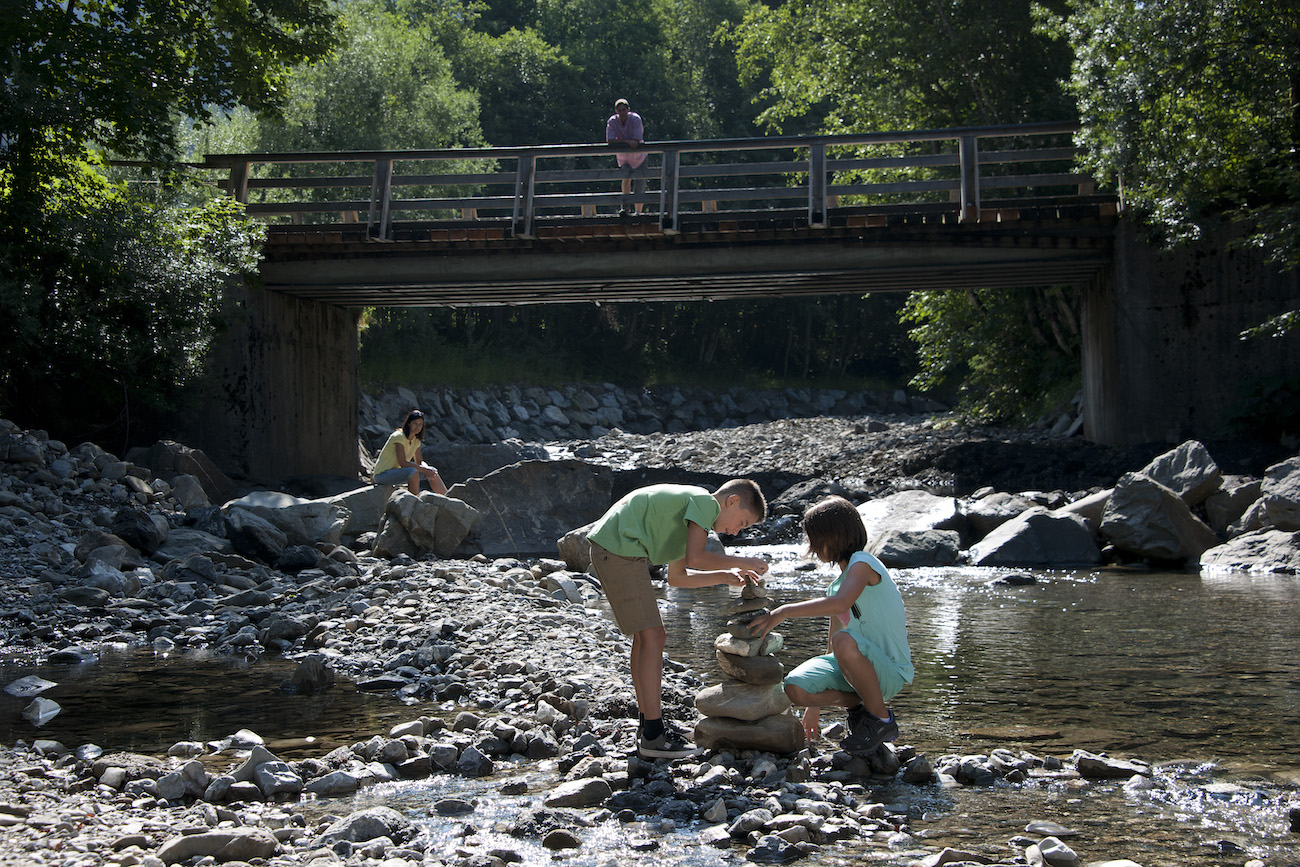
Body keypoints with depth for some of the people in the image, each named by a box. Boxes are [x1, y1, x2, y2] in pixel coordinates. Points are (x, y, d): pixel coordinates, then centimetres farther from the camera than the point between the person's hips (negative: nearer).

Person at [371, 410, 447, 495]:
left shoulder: (416, 440, 6)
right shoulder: (399, 436, -20)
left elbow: (419, 462, 7)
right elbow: (402, 463, -27)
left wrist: (428, 469, -16)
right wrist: (425, 470, -27)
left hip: (396, 472, 8)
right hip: (382, 474, -8)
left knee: (433, 472, -3)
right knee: (413, 472, -35)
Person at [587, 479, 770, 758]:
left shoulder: (688, 504, 24)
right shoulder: (705, 502, -6)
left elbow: (677, 577, 26)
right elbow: (695, 558, -19)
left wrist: (725, 576, 21)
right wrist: (743, 562, -7)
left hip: (605, 548, 11)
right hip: (621, 549, -11)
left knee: (644, 636, 15)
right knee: (652, 636, -9)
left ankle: (647, 726, 21)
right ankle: (653, 736, -8)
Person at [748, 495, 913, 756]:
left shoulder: (863, 563, -12)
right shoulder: (836, 586, 14)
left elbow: (840, 603, -33)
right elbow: (832, 651, 20)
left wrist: (784, 611, -30)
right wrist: (816, 704, 21)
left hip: (891, 671, -7)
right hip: (861, 666, 7)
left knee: (845, 641, -38)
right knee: (795, 688, -16)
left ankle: (881, 720, -17)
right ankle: (859, 704, 7)